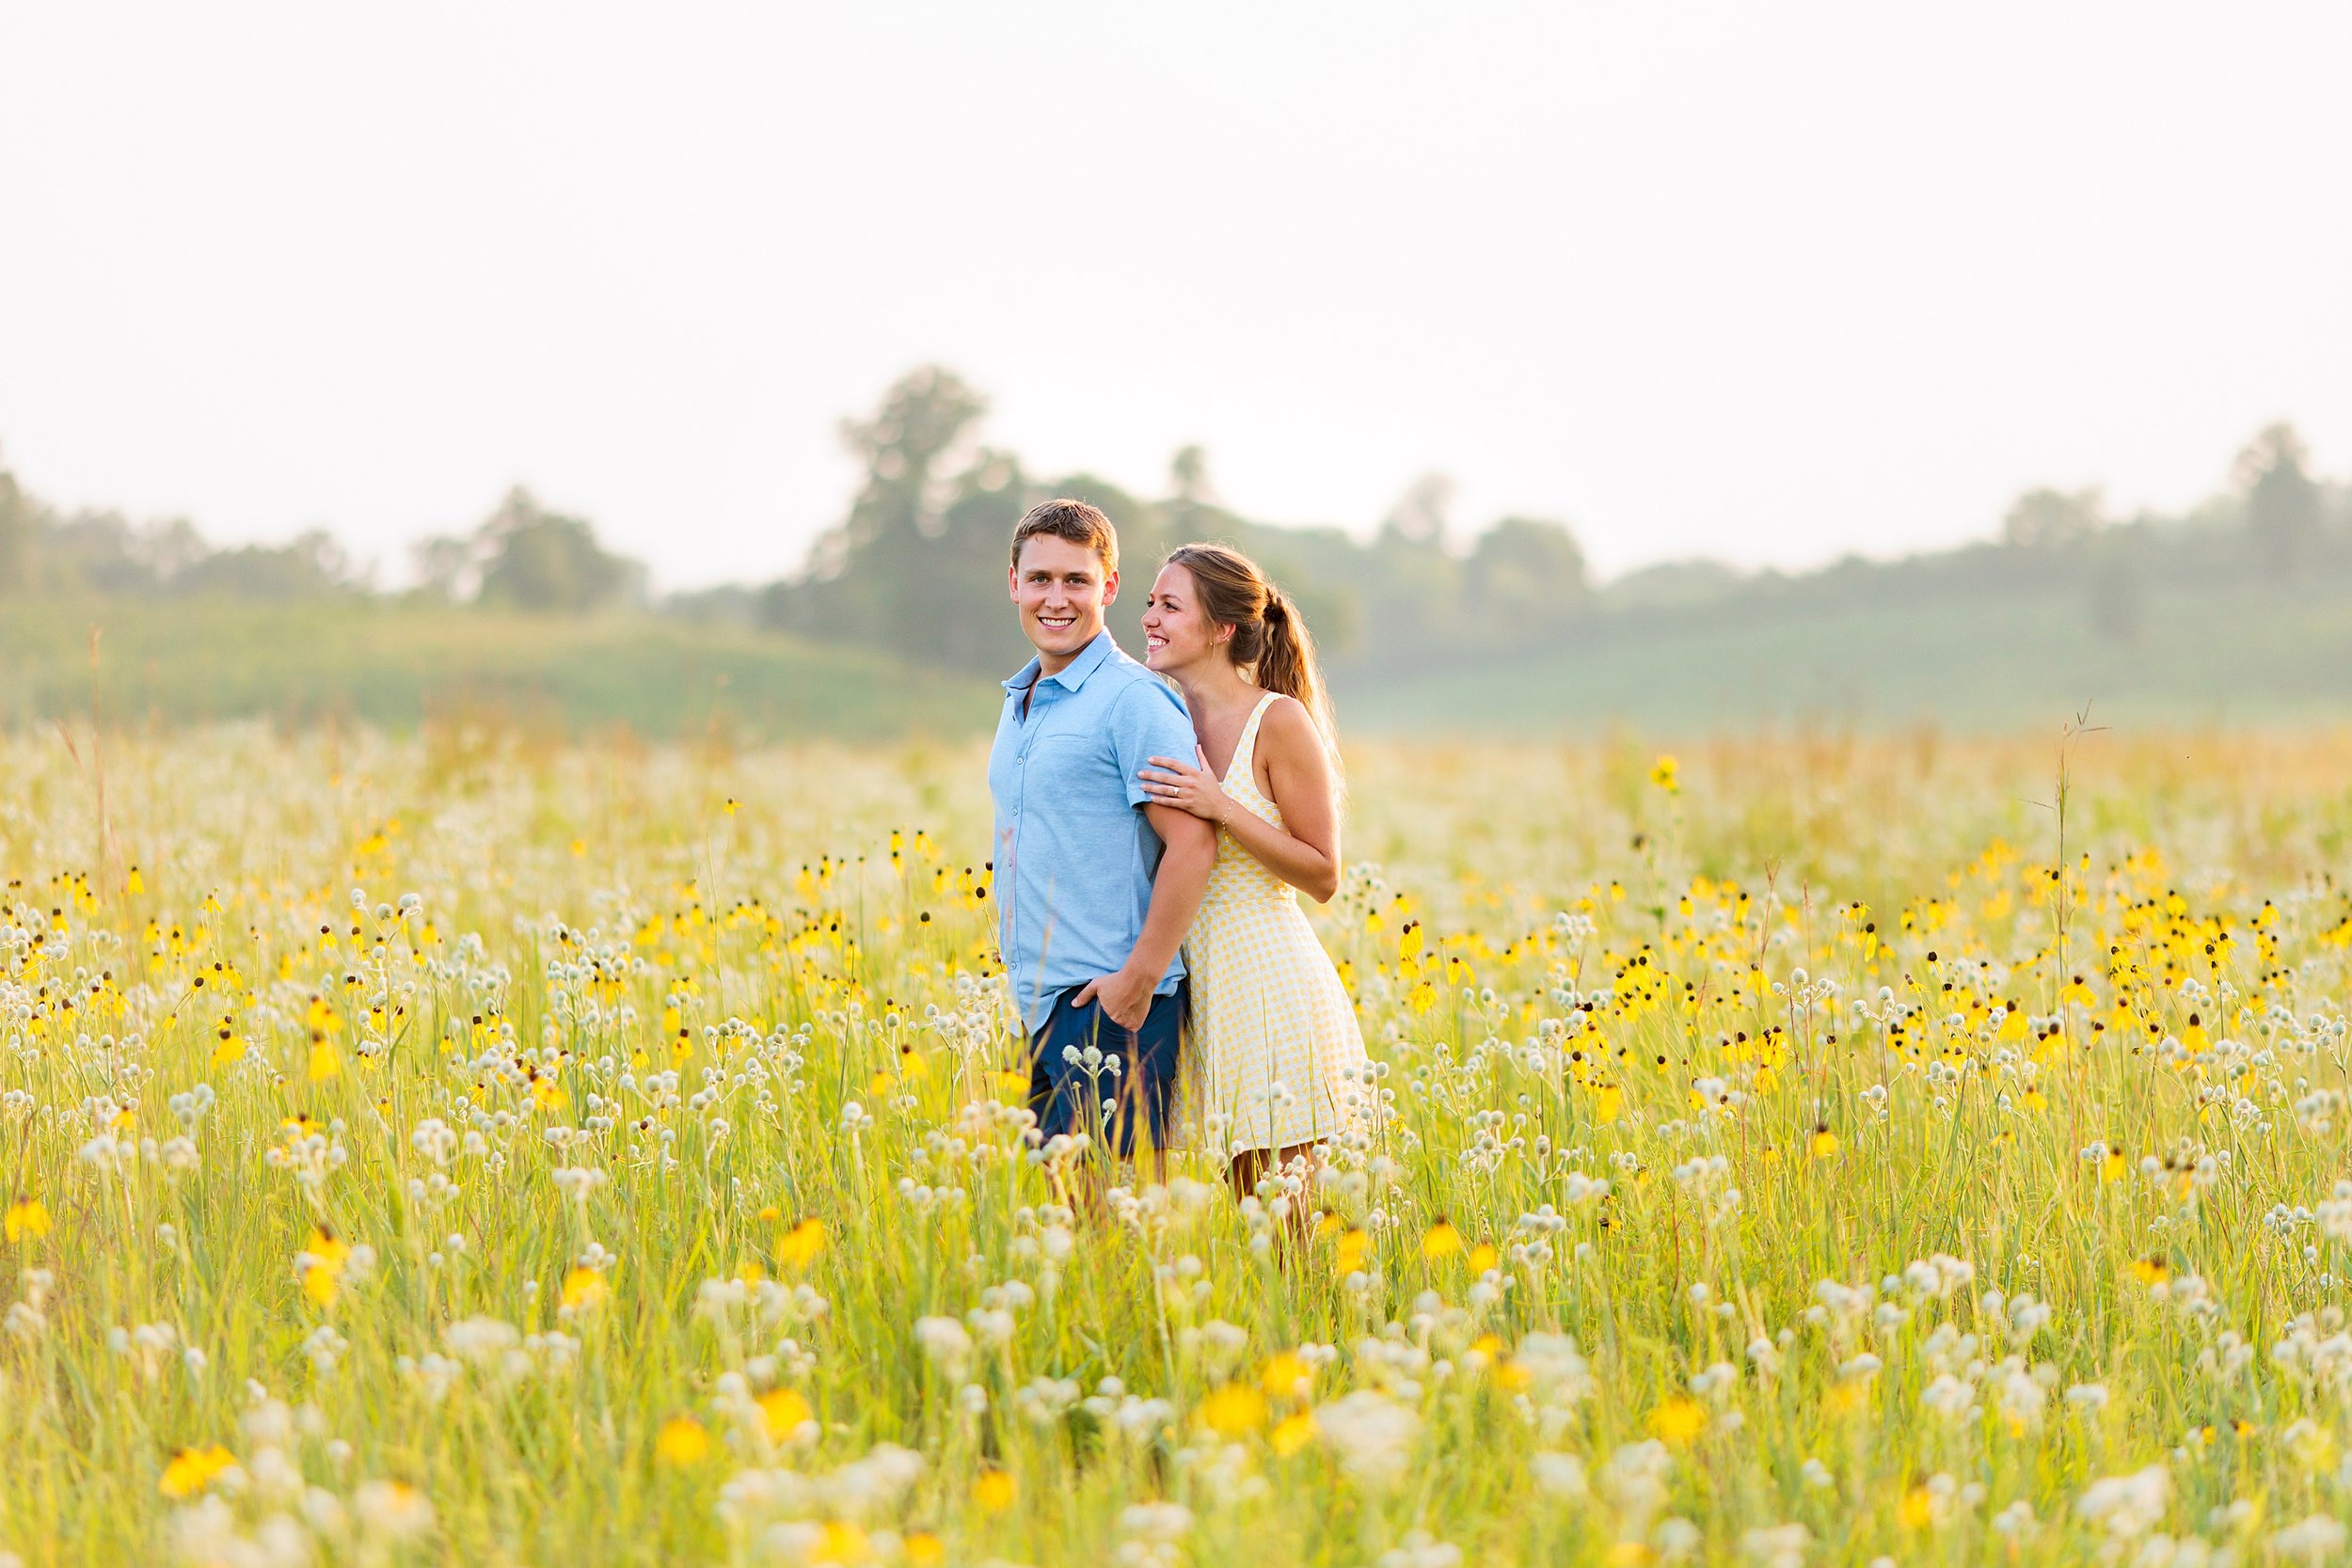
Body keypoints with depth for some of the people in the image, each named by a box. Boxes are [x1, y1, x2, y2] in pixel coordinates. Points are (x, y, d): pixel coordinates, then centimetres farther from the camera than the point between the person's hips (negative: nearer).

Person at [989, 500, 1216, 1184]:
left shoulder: (1132, 700, -10)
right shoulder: (1020, 702, 17)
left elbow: (1192, 844, -17)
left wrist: (1139, 981, -18)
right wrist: (1025, 979, 17)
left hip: (1109, 1001, -9)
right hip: (1041, 1001, 9)